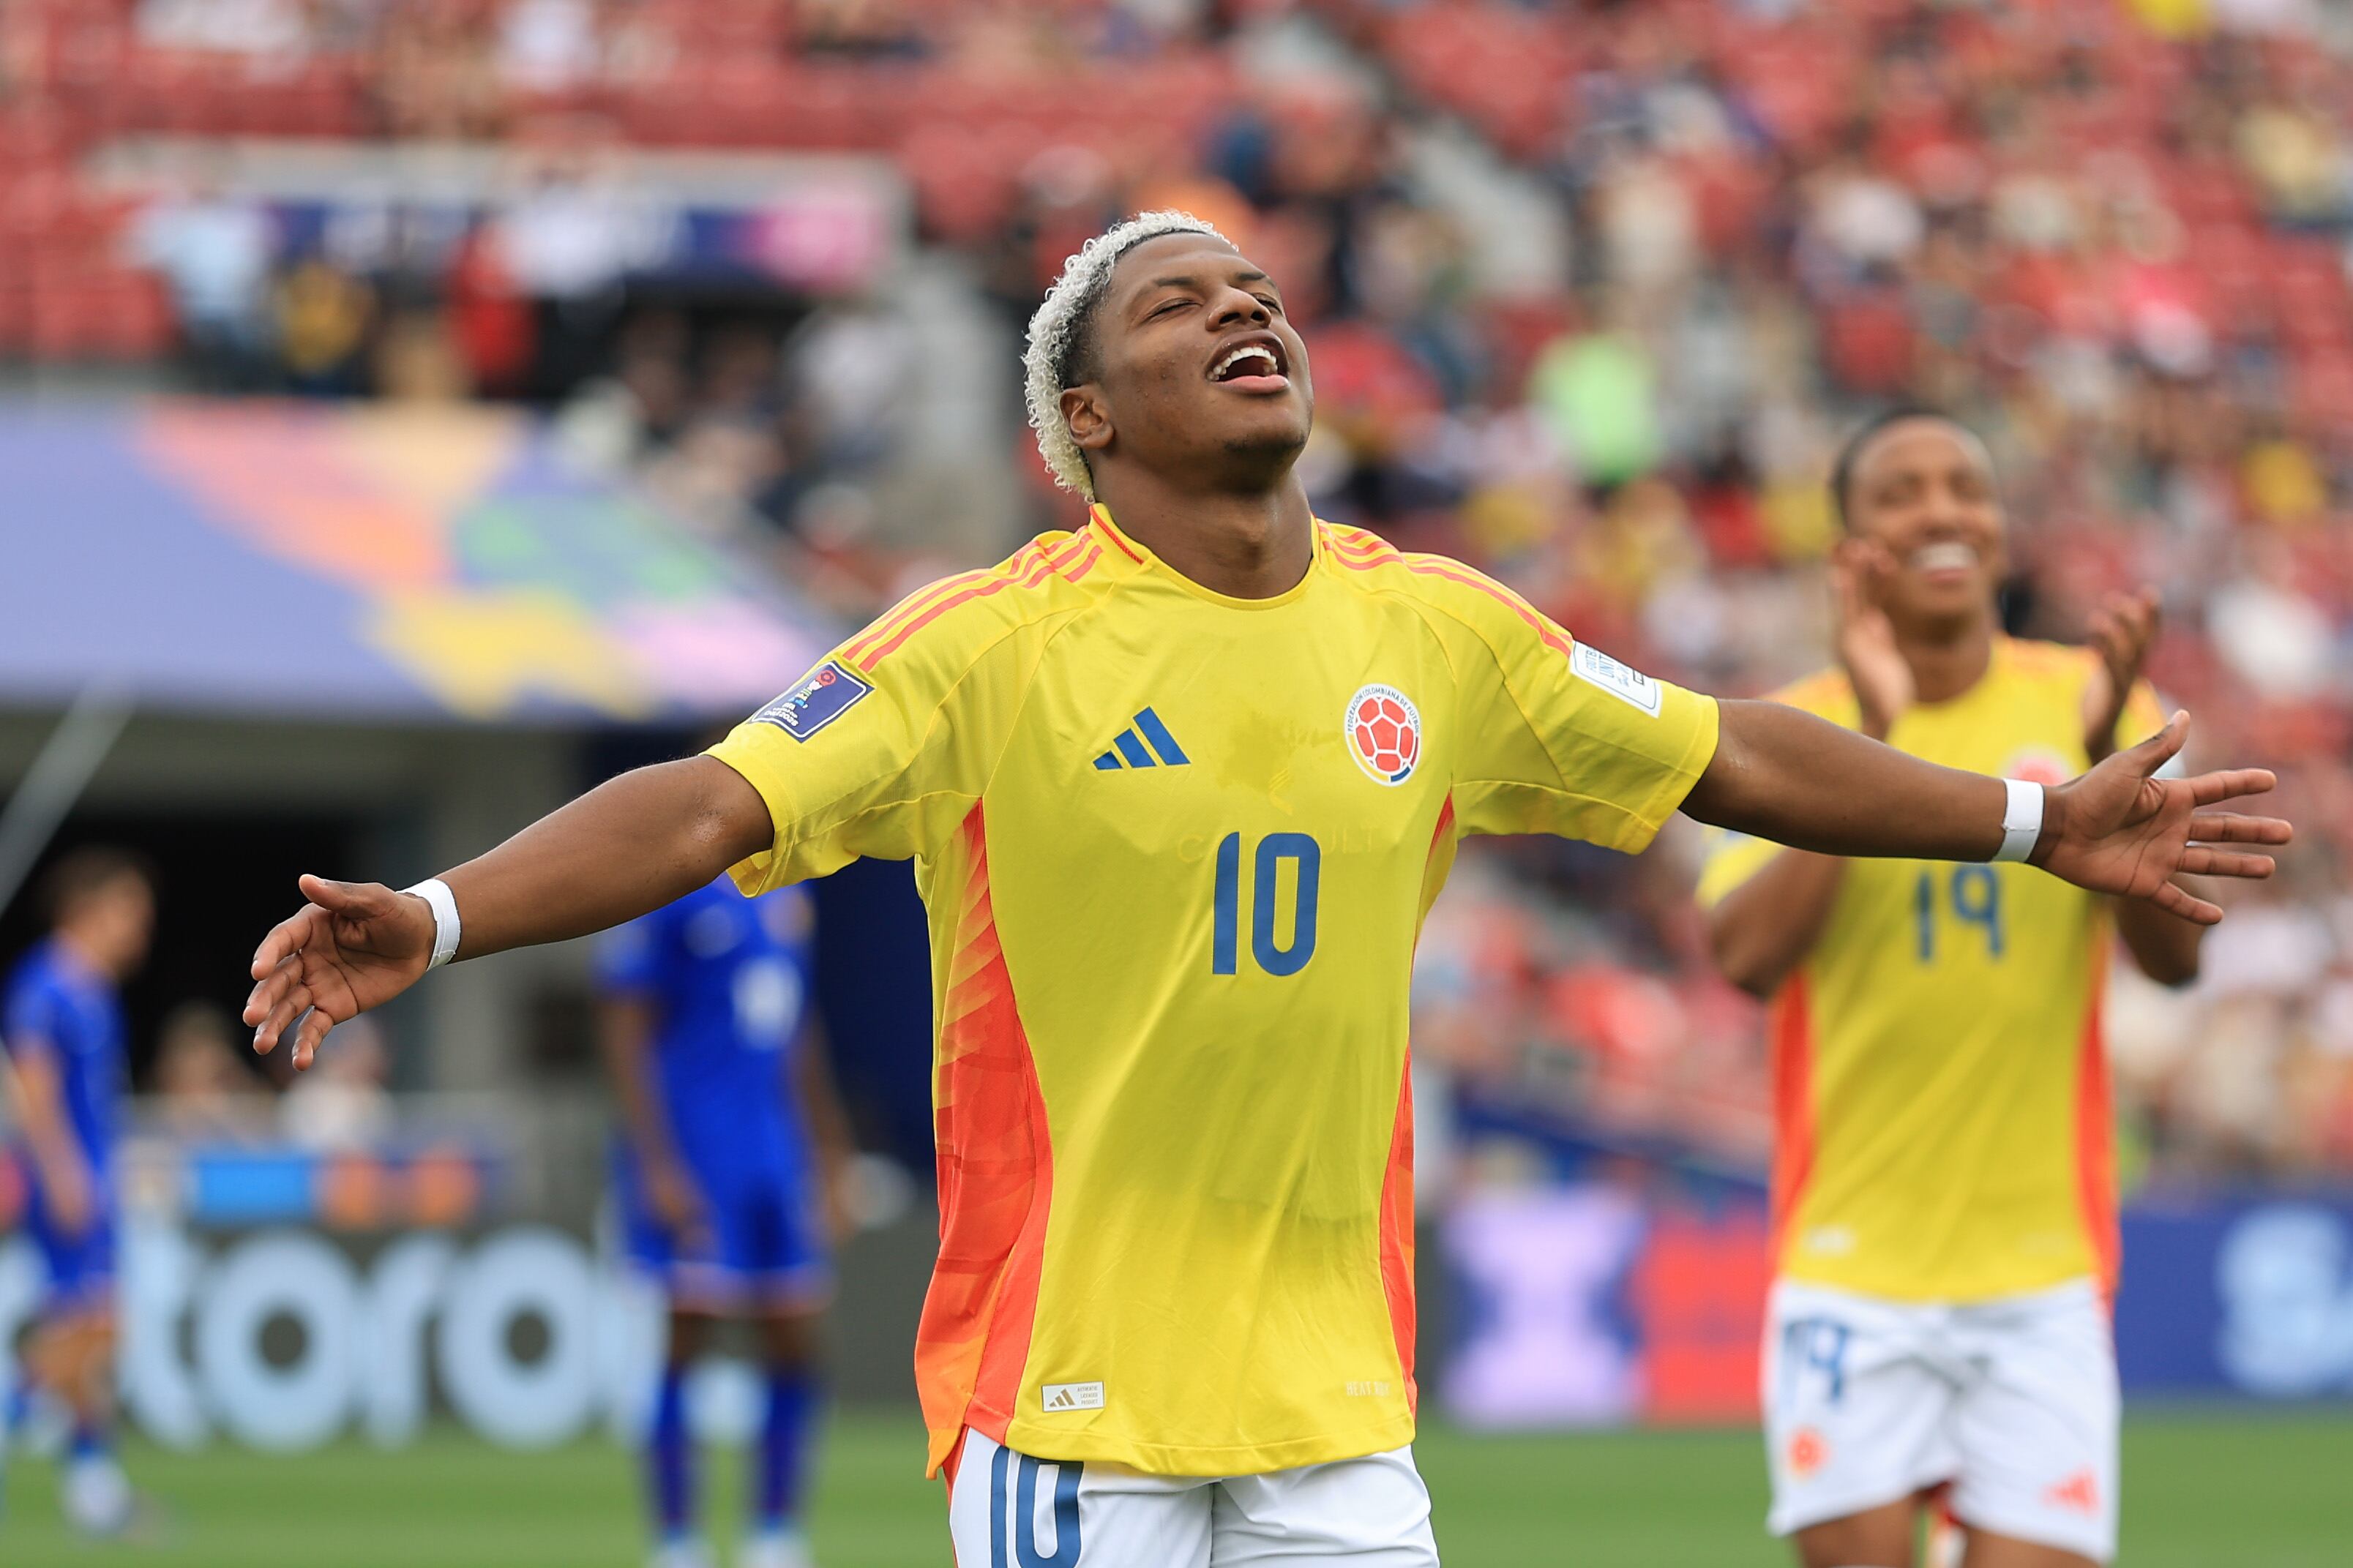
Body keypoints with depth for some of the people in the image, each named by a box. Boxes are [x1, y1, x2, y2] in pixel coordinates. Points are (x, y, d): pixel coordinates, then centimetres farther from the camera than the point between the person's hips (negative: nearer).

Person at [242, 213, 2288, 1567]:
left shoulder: (1432, 632, 7)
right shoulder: (991, 646, -7)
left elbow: (1725, 756, 19)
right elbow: (712, 810, -13)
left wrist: (2041, 820, 24)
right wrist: (430, 922, -27)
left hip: (1334, 1403, 4)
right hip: (1068, 1394, -4)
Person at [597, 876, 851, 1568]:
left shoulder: (786, 887, 13)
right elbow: (623, 1031, -12)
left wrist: (830, 1148, 23)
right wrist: (659, 1166, -17)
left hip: (776, 1151, 7)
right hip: (691, 1157, -7)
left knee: (794, 1346, 6)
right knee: (686, 1336, -6)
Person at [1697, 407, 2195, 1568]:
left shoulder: (2082, 701, 4)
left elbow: (2174, 956, -6)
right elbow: (1747, 953, -15)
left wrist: (2109, 754, -20)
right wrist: (1867, 735, -20)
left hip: (2044, 1265, 1)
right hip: (1853, 1260, -1)